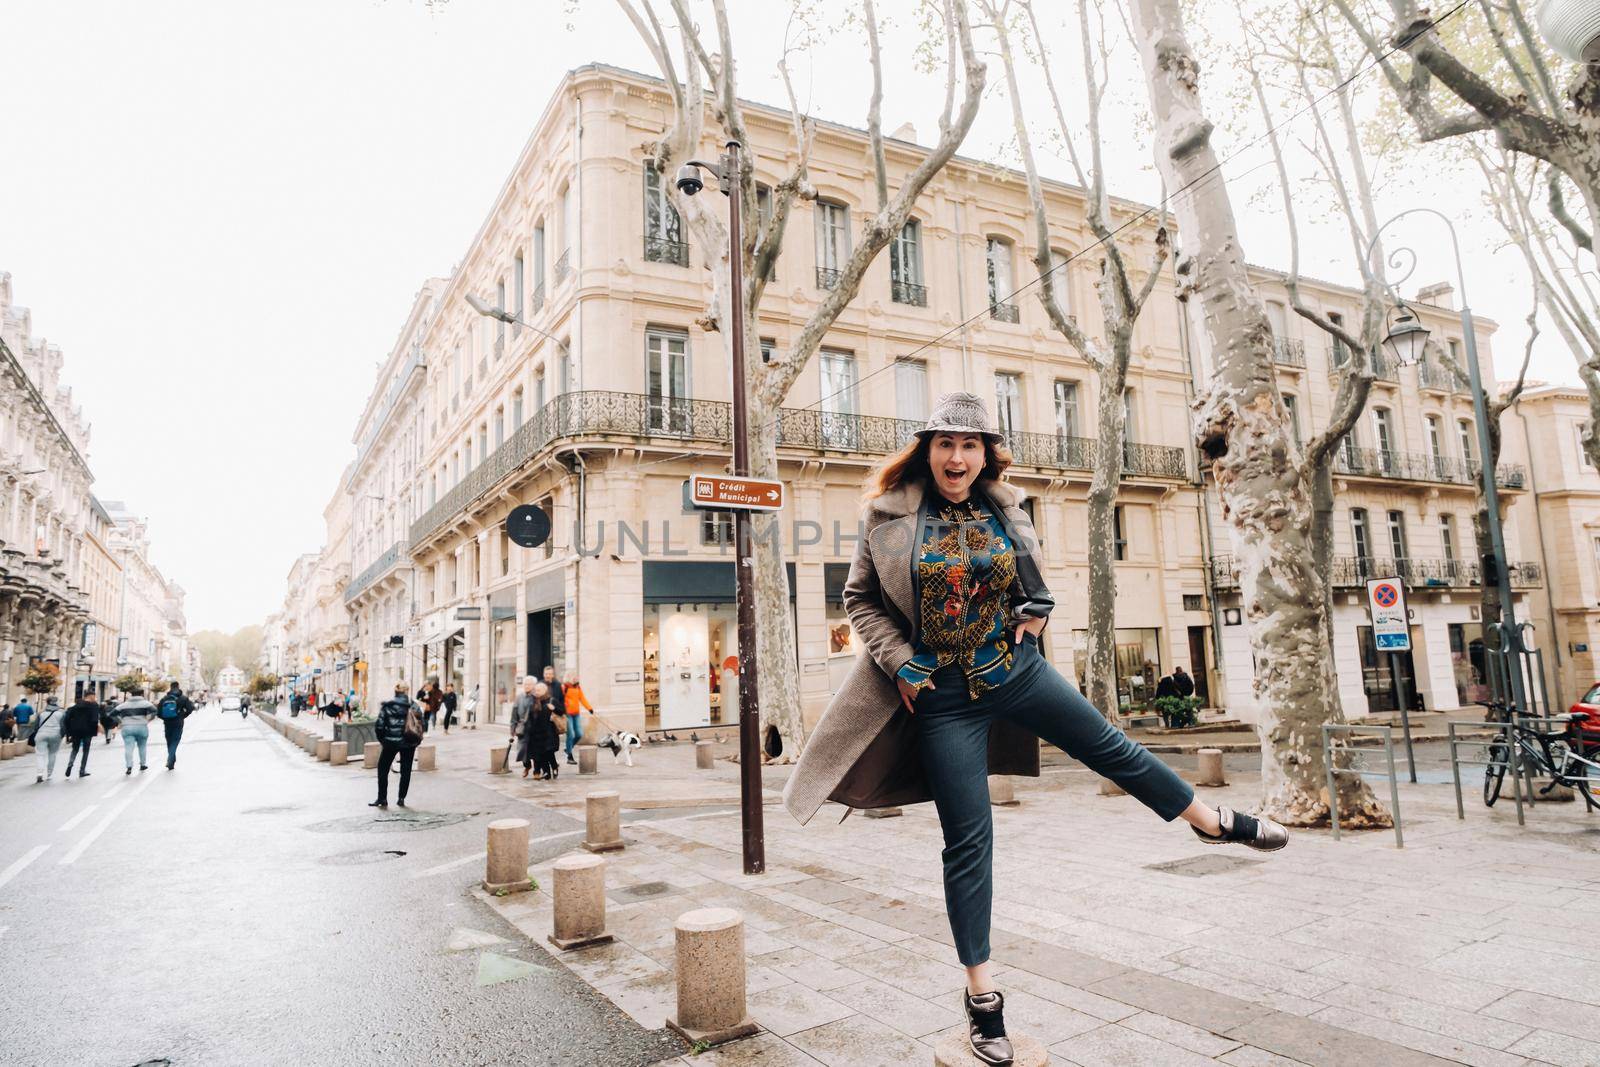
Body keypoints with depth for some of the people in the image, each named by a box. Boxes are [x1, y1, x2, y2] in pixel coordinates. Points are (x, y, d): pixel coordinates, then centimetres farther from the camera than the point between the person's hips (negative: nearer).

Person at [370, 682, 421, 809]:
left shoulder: (387, 705, -6)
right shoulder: (414, 706, 0)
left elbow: (379, 726, -8)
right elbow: (420, 725, 0)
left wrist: (382, 739, 7)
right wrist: (417, 741, 10)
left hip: (391, 742, -2)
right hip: (409, 743, 2)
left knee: (383, 769, 12)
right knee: (406, 771, 12)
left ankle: (382, 798, 11)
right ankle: (401, 798, 12)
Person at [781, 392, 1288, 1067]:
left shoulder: (1007, 512, 1)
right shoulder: (891, 517, -9)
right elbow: (860, 599, -1)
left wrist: (1032, 617, 2)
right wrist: (899, 661, -12)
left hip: (1016, 669, 3)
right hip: (943, 694, -3)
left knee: (1111, 748, 13)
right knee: (968, 839, 2)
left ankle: (1213, 822, 41)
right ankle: (980, 992, 16)